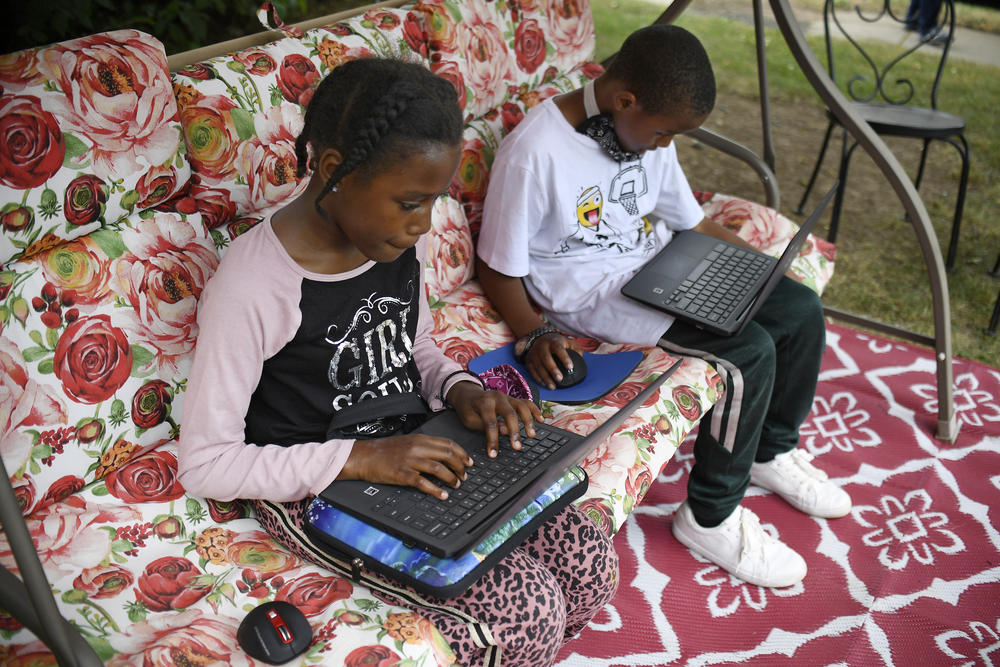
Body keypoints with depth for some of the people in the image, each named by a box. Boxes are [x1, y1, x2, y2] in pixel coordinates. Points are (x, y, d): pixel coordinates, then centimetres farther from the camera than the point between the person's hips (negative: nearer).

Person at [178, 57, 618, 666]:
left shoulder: (397, 238, -4)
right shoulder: (252, 286, -24)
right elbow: (206, 466, -19)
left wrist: (461, 390, -8)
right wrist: (362, 458, -27)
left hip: (415, 446, 7)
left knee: (591, 567, -7)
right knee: (527, 614, -20)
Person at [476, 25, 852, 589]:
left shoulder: (647, 130, 0)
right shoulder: (534, 152, -24)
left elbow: (691, 220, 13)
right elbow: (498, 268, -14)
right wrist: (535, 333, -27)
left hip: (659, 263, 8)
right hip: (593, 291, -8)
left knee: (801, 310, 2)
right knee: (750, 353, -22)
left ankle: (771, 452, 26)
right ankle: (710, 517, -2)